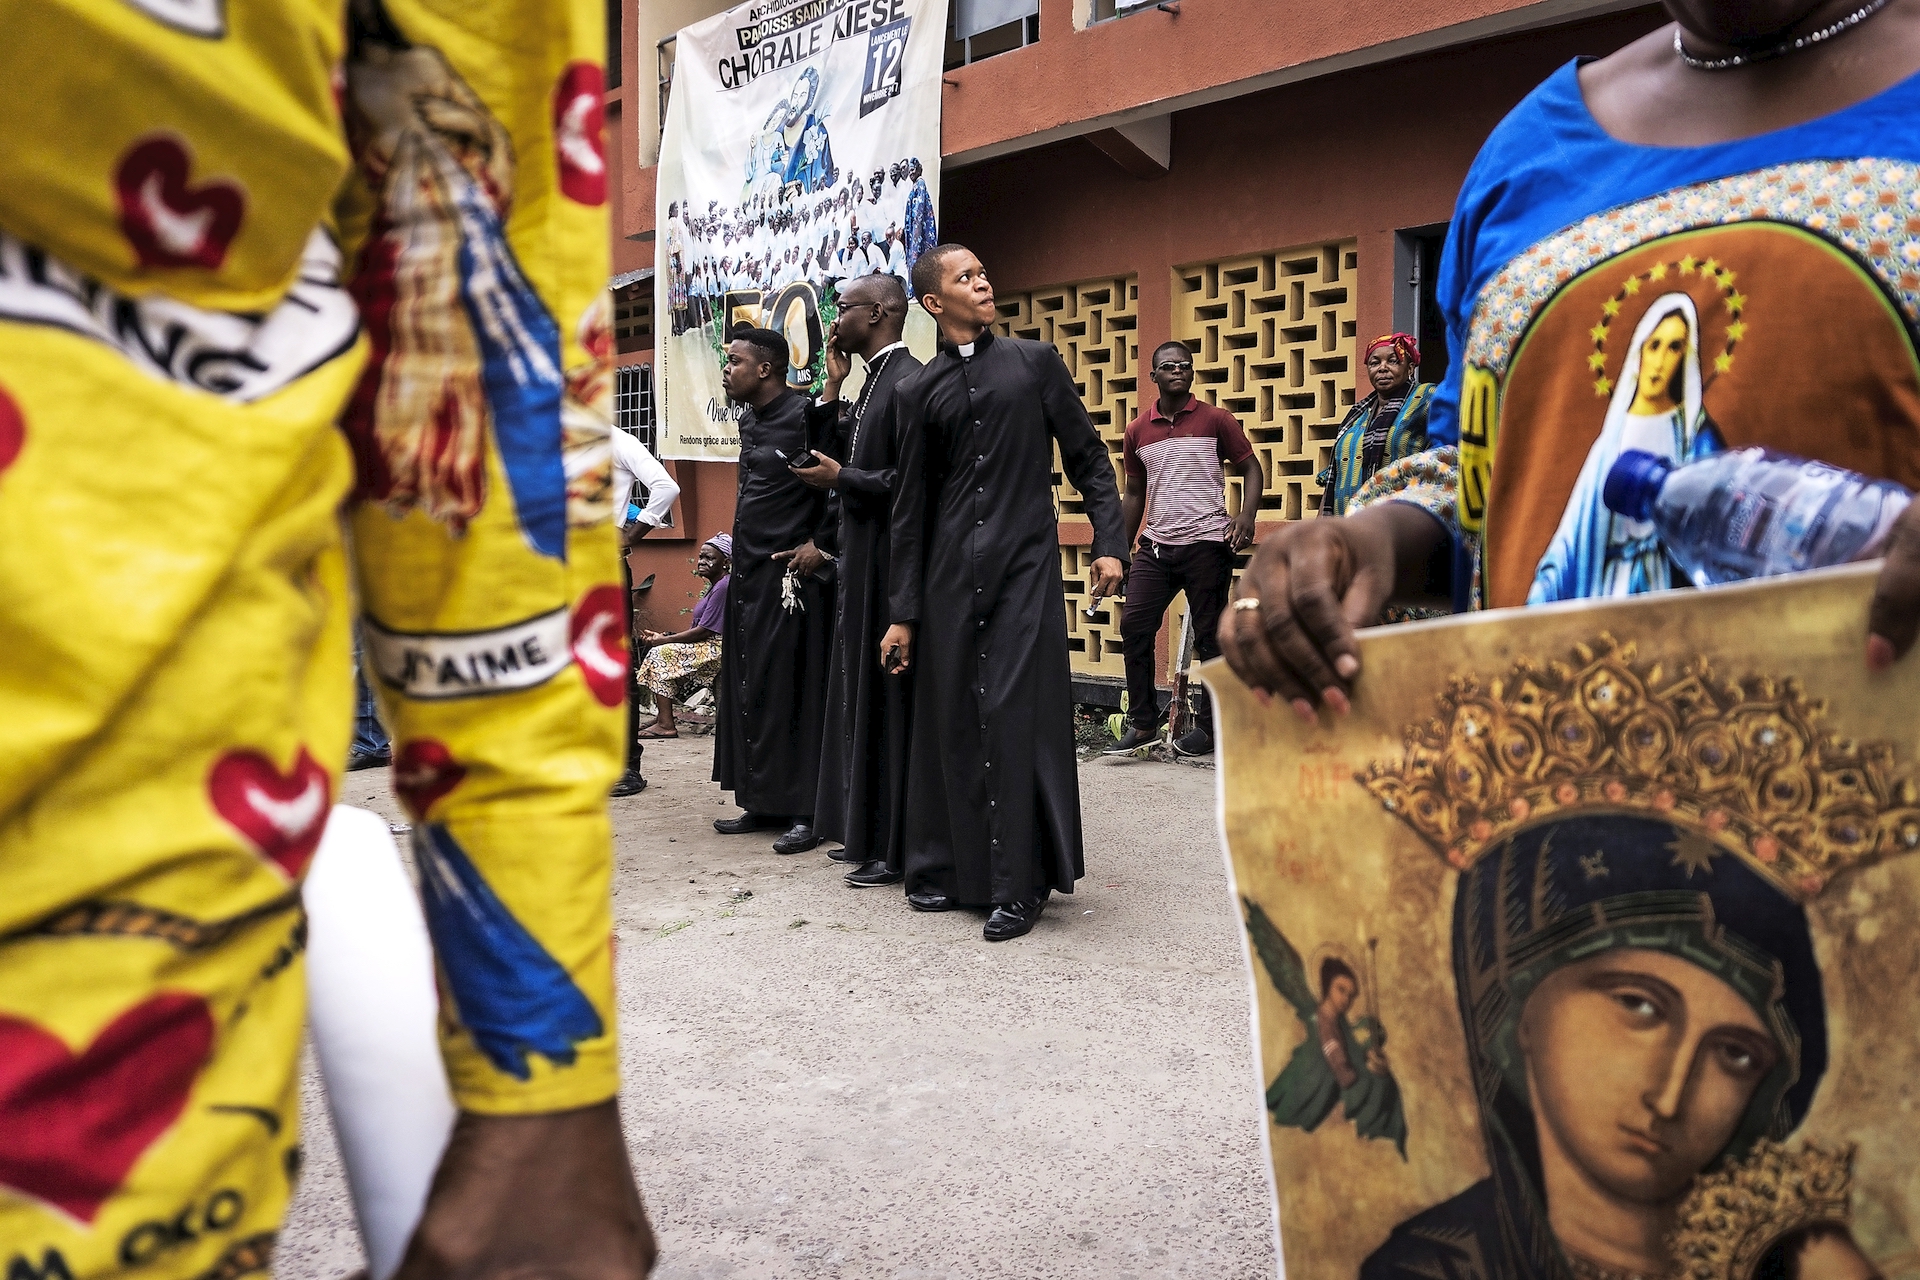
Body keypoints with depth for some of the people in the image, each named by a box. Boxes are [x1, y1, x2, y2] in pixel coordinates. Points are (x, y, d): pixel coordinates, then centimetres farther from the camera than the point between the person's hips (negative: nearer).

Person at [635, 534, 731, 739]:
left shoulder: (723, 587, -16)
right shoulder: (715, 586, 18)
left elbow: (704, 630, -19)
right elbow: (700, 629, 14)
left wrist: (663, 639, -12)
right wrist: (663, 638, 2)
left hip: (717, 649, -11)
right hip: (708, 647, 11)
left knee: (662, 653, -16)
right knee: (660, 651, 9)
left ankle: (666, 725, -17)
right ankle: (661, 717, 1)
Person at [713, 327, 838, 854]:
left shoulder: (807, 416, -12)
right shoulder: (749, 420, 15)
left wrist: (820, 543, -14)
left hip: (791, 575, -9)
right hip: (748, 574, 9)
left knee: (792, 691, -5)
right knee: (745, 691, 10)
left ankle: (805, 811, 2)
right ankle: (762, 803, 19)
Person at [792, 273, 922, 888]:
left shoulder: (907, 381, -15)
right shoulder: (872, 381, 16)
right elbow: (830, 452, 15)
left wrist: (841, 478, -13)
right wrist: (833, 383, 10)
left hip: (889, 562, -10)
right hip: (861, 560, 10)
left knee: (889, 698, -4)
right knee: (861, 693, 14)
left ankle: (897, 846, 6)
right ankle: (867, 831, 25)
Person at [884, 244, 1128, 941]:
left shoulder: (1035, 361, 8)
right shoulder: (918, 391, 10)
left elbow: (1087, 458, 8)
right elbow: (911, 507, 10)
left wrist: (1109, 542, -5)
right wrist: (903, 613, 8)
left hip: (1025, 568, -2)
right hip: (950, 576, 2)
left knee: (1016, 716, -6)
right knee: (950, 721, 5)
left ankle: (1019, 884, 3)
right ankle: (951, 869, 19)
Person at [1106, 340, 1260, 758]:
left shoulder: (1216, 420, 1)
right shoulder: (1138, 430, 10)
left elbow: (1251, 468, 4)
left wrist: (1247, 514, -14)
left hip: (1207, 543, -4)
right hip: (1155, 546, 4)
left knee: (1210, 637, 2)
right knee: (1134, 626, -3)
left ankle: (1209, 726, 14)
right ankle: (1142, 722, 8)